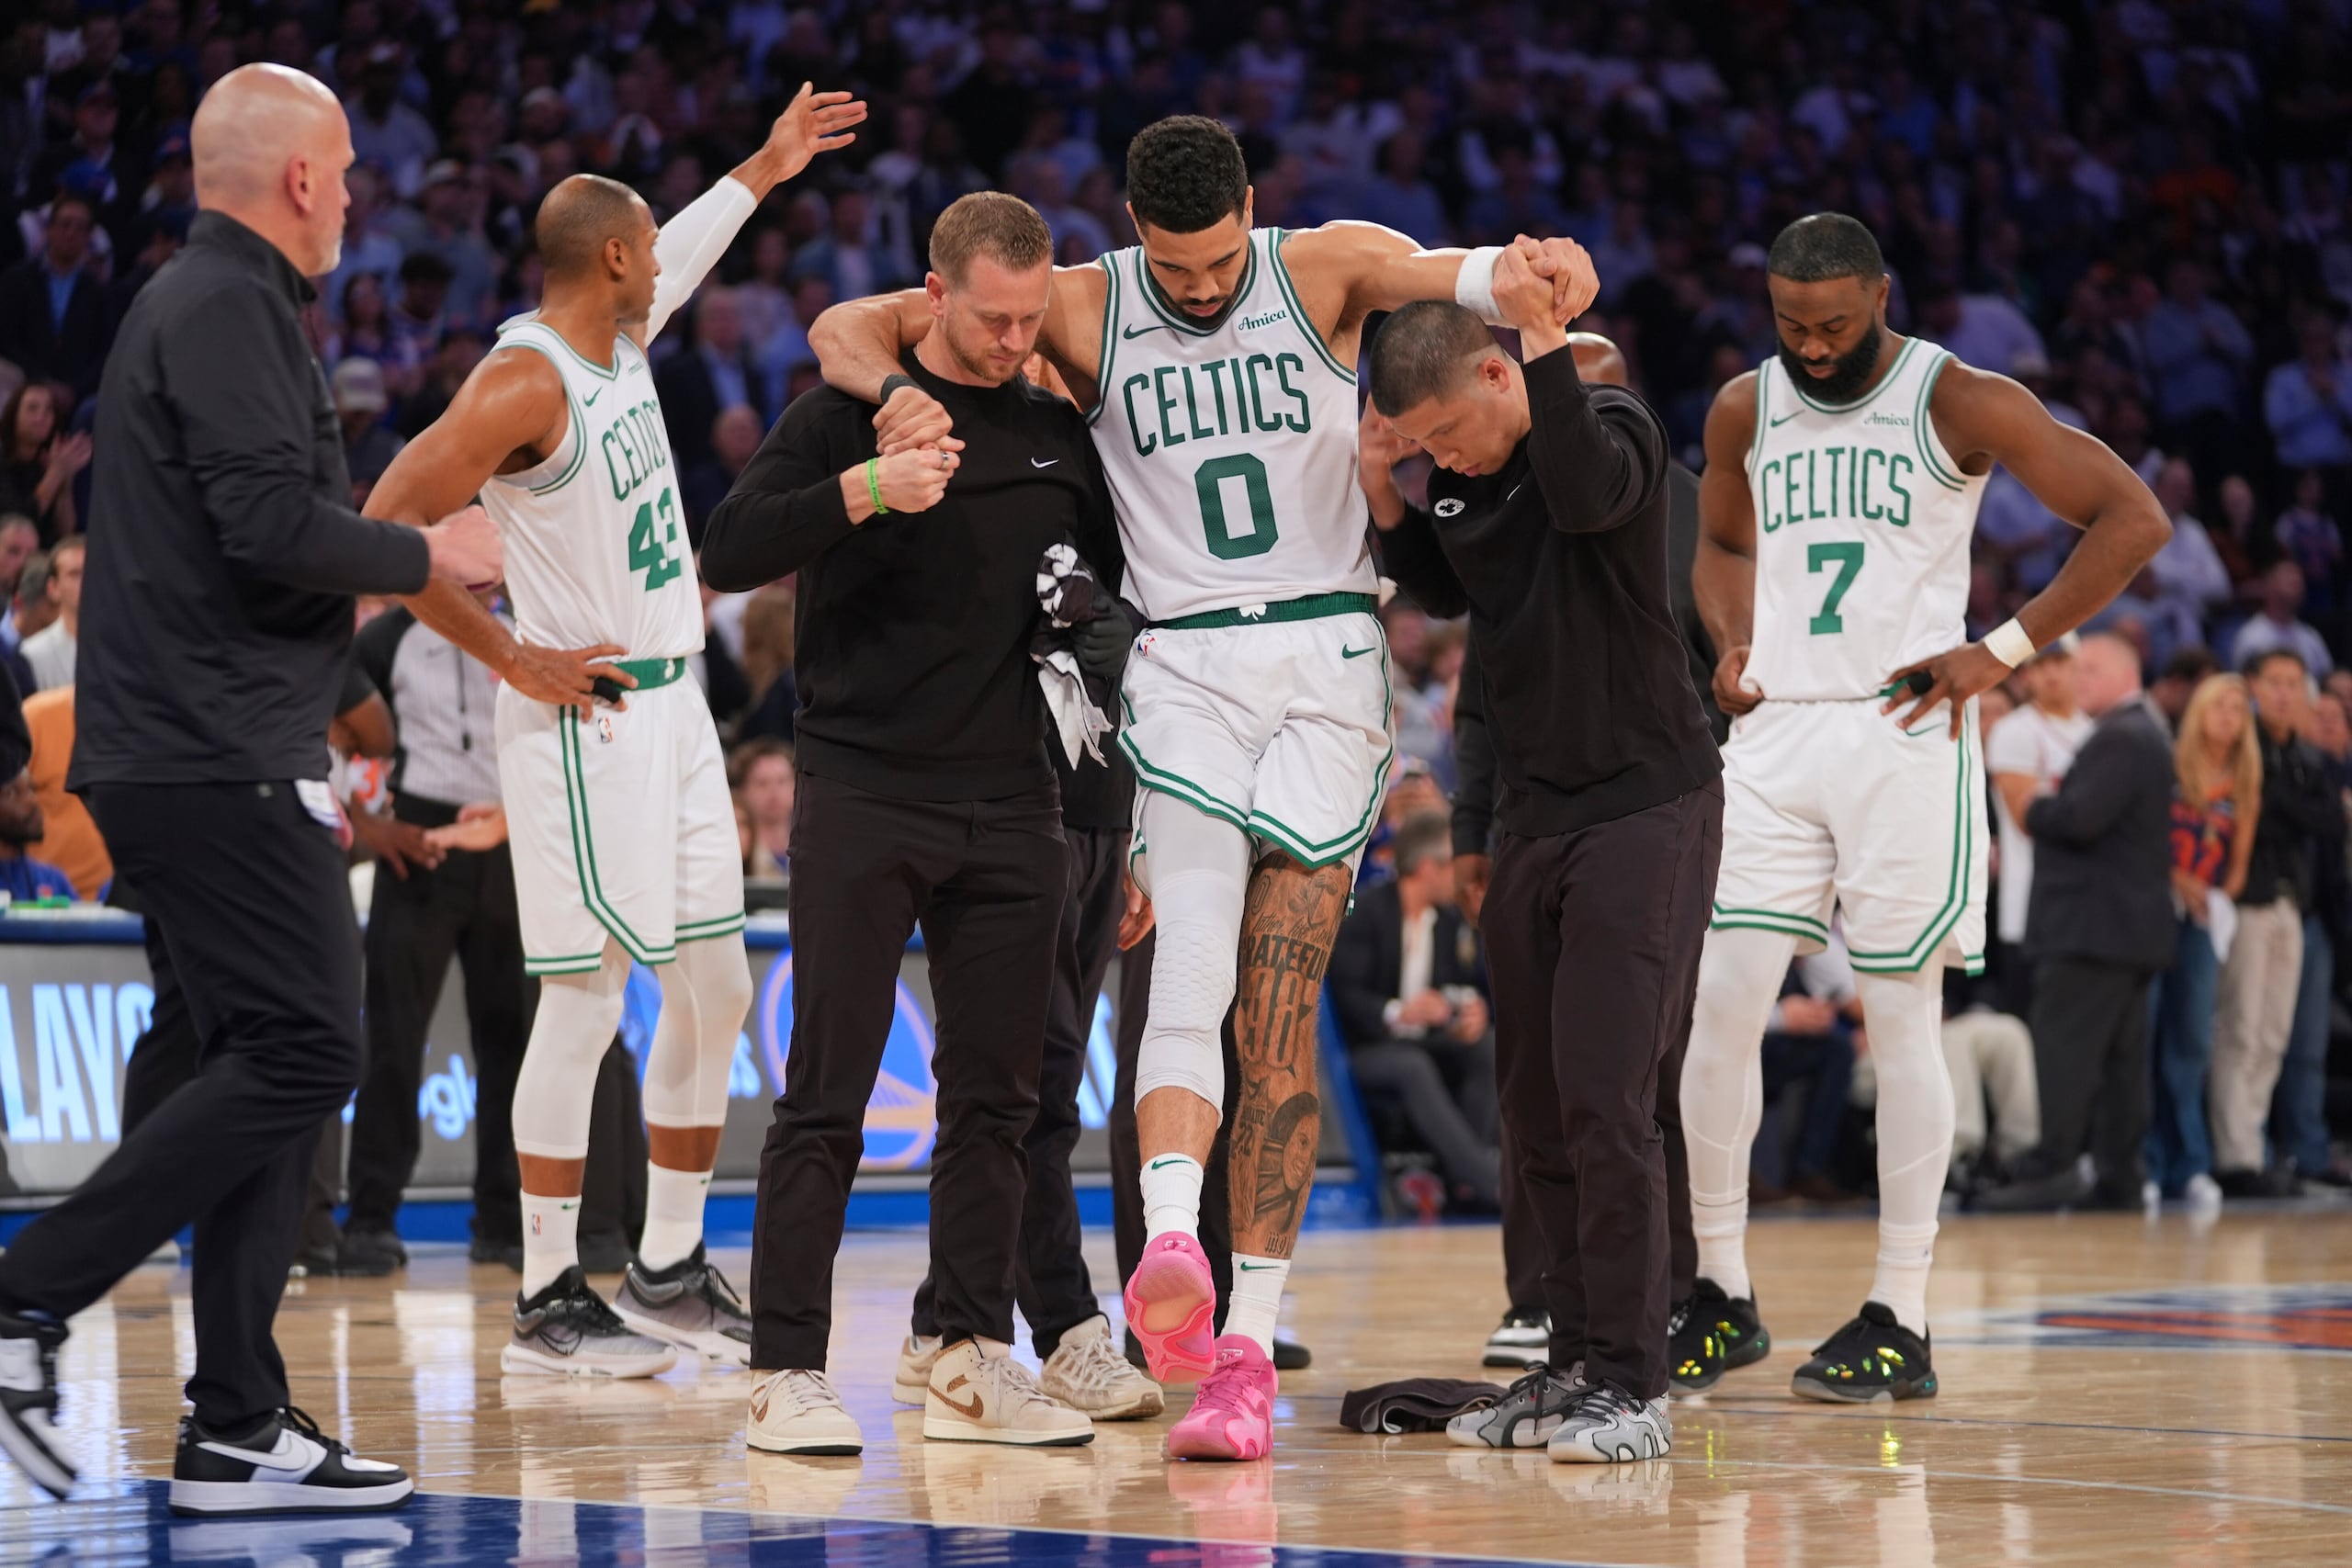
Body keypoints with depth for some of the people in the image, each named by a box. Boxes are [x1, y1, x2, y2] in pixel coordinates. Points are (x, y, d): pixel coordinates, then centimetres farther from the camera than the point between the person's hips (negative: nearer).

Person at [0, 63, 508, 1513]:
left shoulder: (205, 301, 22)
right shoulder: (229, 310, -11)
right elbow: (274, 525, -22)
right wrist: (426, 554, -7)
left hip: (193, 753, 11)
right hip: (219, 756, -11)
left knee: (279, 1064, 8)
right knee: (303, 1052, -12)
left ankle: (237, 1432, 7)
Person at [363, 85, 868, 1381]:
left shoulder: (622, 339, 9)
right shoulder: (524, 384, -18)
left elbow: (672, 265, 34)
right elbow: (384, 530, -21)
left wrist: (761, 171, 38)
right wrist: (514, 655, -16)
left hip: (672, 703, 9)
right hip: (584, 724, -9)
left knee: (714, 986, 10)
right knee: (585, 1003, -6)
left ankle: (669, 1271, 19)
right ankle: (548, 1301, 1)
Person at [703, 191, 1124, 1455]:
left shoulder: (1061, 436, 12)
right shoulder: (847, 412, -1)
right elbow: (728, 554, -12)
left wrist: (1111, 645, 8)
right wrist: (861, 489, -24)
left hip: (1012, 805, 5)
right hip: (863, 794, -4)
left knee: (993, 1093, 6)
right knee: (825, 1097, -5)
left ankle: (972, 1362, 13)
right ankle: (786, 1372, -4)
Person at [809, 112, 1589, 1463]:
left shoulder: (1326, 271, 1)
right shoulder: (1085, 312, 2)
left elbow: (1470, 274, -16)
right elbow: (848, 326, 3)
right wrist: (898, 392, -20)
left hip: (1330, 658, 0)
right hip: (1188, 667, 0)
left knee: (1282, 1009, -4)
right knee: (1191, 962, -21)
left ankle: (1247, 1346, -5)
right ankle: (1171, 1242, -39)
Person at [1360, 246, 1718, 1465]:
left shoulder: (1616, 424, -13)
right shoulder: (1454, 475, 5)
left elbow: (1587, 494, -36)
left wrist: (1548, 335, -41)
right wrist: (1381, 496, 5)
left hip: (1646, 802, -7)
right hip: (1533, 811, 7)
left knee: (1603, 1099, -13)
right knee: (1535, 1102, 8)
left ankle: (1629, 1382, -8)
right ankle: (1574, 1362, 17)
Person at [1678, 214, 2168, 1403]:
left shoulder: (1961, 403, -5)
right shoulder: (1744, 410, 9)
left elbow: (2133, 519, -6)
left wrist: (2003, 650, -10)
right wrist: (1732, 642, 8)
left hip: (1903, 733, -4)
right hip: (1775, 731, 4)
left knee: (1900, 1017, -3)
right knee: (1720, 1003, -3)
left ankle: (1900, 1323, 2)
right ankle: (1720, 1290, 9)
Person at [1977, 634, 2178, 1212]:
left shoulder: (2119, 740, -14)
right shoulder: (2141, 735, 20)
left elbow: (2081, 818, -24)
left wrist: (2039, 806, -6)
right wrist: (2051, 805, 8)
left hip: (2091, 922, -11)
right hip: (2129, 923, 11)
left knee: (2063, 1048, -13)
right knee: (2120, 1056, 9)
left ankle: (2054, 1168, -18)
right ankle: (2118, 1175, 9)